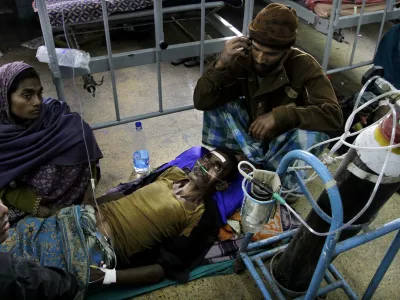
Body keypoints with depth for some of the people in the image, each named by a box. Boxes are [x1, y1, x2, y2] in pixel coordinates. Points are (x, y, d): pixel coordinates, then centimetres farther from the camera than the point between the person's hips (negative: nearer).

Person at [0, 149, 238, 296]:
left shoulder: (202, 218, -8)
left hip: (96, 250, -6)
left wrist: (107, 277, -22)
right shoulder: (173, 173, 11)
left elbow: (165, 269, -12)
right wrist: (92, 207, 9)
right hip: (82, 217, 6)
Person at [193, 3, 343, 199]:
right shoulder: (242, 58, -17)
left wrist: (280, 115, -41)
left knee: (313, 133, -34)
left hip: (282, 142, -2)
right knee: (215, 103, -20)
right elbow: (201, 102, -20)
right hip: (247, 137, 2)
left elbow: (334, 116, -31)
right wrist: (221, 64, -36)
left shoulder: (303, 66, -22)